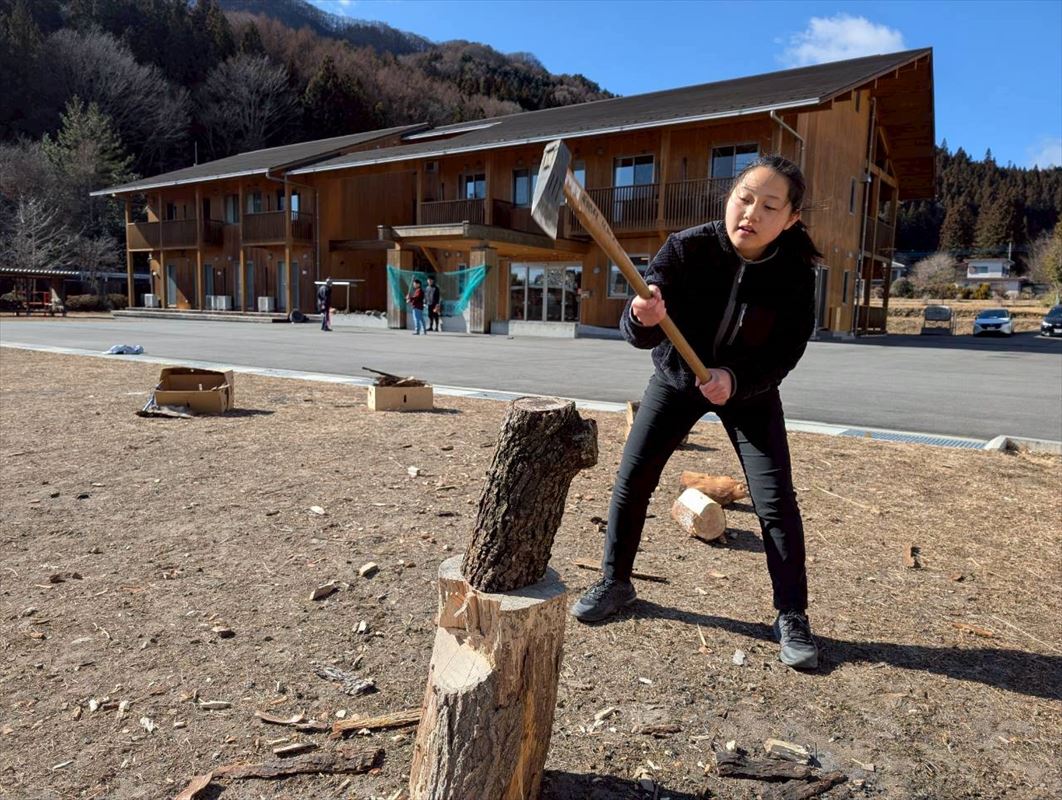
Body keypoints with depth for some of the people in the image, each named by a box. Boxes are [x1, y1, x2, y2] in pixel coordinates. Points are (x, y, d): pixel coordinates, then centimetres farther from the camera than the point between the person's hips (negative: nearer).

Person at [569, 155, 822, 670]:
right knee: (630, 481, 0)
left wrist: (734, 379, -37)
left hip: (750, 389, 0)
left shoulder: (794, 274, -23)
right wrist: (643, 317, -54)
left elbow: (783, 357, -18)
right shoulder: (687, 247, -25)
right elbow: (637, 333, -30)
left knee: (775, 500, -8)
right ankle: (614, 584, 22)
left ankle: (792, 618, 10)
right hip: (676, 377, 1)